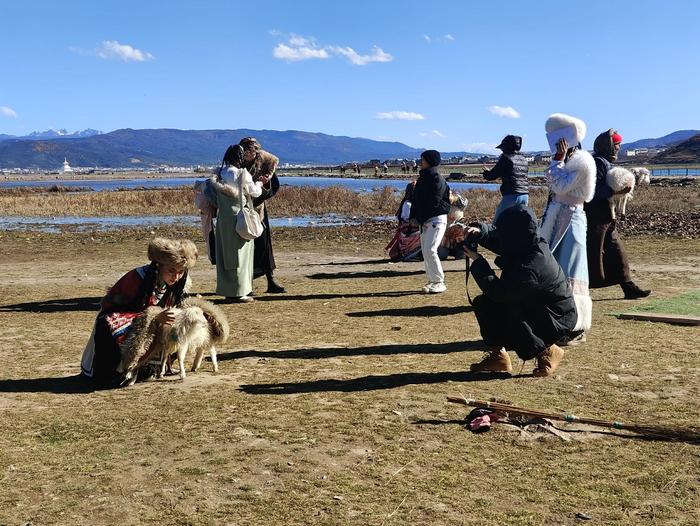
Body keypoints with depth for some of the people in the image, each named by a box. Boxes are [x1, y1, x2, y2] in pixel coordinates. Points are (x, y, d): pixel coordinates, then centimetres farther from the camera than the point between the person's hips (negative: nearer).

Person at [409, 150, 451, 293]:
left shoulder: (437, 179, -12)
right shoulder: (421, 179, 14)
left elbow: (433, 203, -16)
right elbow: (416, 199, 15)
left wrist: (420, 219, -12)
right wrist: (413, 217, 1)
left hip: (437, 219, -9)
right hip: (425, 221, 9)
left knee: (430, 250, -16)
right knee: (425, 251, 9)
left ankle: (439, 282, -7)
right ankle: (432, 281, 18)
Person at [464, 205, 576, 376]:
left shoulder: (529, 268, -36)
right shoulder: (528, 244, -9)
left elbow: (497, 291, -31)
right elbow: (495, 236, 7)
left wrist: (477, 261, -22)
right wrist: (480, 231, -15)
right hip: (534, 305, 9)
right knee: (483, 303, -1)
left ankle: (548, 351, -7)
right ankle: (497, 355, 6)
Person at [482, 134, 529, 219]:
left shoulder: (506, 158, -5)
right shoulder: (523, 159, 14)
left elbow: (491, 176, -3)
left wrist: (486, 172, 20)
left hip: (511, 196, -7)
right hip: (525, 195, 7)